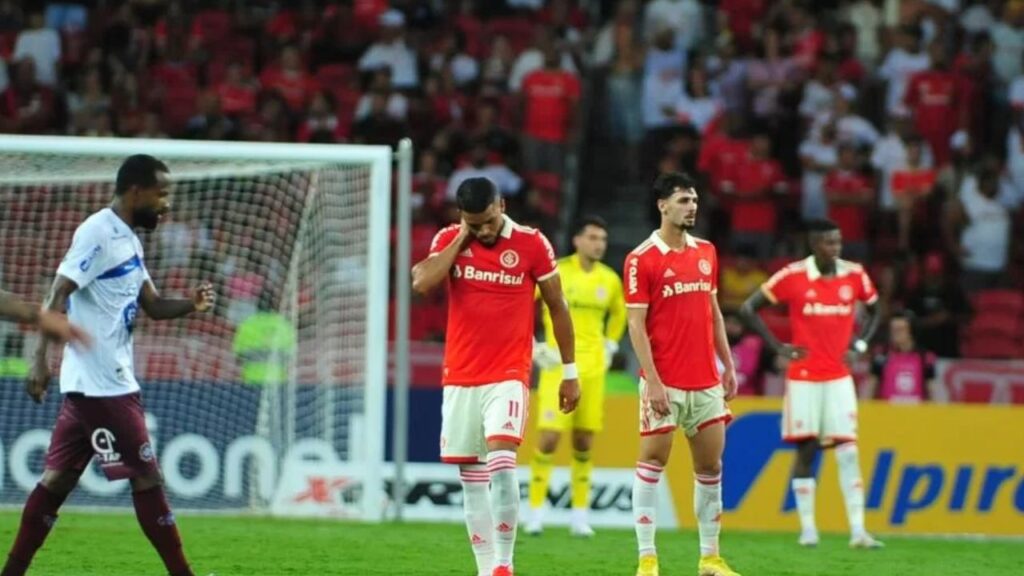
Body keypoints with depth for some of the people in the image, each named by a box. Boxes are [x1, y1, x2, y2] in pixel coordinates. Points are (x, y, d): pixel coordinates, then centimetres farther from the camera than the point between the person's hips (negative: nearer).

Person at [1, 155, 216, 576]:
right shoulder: (98, 233, -14)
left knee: (58, 478, 10)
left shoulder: (127, 239, 16)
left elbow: (152, 305, 19)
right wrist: (41, 359, -26)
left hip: (96, 382, 10)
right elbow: (58, 295, -19)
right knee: (146, 475, -4)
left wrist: (190, 304, -1)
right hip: (102, 383, -10)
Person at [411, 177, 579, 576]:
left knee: (501, 462, -22)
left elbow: (557, 307, 4)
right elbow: (422, 282, -16)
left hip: (508, 376, -4)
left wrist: (570, 371, 6)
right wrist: (461, 240, -12)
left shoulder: (532, 244, -4)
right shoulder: (448, 240, 2)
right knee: (471, 478, 5)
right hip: (459, 378, 4)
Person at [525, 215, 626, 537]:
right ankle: (536, 511, -3)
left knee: (584, 442, 5)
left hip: (593, 367, 4)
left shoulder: (610, 280, 6)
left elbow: (618, 313, 26)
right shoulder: (556, 272, -7)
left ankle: (580, 514, 10)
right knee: (549, 438, -11)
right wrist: (533, 347, -7)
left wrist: (610, 346, 15)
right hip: (559, 364, -4)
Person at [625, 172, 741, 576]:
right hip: (665, 383, -6)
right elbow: (636, 325, -10)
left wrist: (728, 365, 14)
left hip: (706, 382, 6)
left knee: (711, 465, 7)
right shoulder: (642, 260, -8)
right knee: (652, 461, -3)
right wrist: (653, 381, -16)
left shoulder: (706, 252, 11)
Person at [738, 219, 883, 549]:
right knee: (806, 450, 1)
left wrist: (859, 346, 5)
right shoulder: (793, 277, -8)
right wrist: (779, 348, -7)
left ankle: (858, 531, -5)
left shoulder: (854, 276, 1)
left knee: (848, 452, -4)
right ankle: (807, 529, 8)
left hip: (839, 377, 2)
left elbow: (874, 311, 20)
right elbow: (748, 310, -3)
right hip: (804, 378, -2)